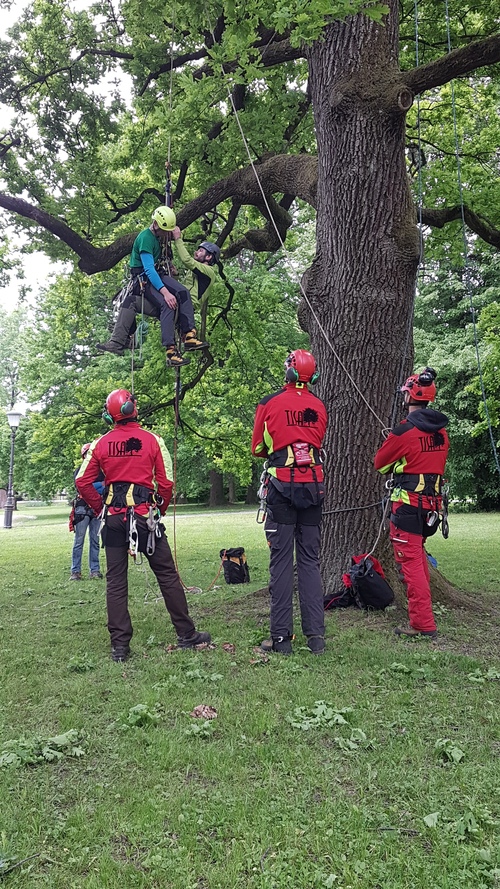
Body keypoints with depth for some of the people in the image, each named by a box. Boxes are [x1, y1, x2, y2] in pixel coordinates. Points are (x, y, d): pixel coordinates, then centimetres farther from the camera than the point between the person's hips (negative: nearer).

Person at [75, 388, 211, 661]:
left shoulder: (100, 444, 2)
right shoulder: (153, 440, -3)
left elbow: (83, 482, 1)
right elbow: (166, 483, -4)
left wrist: (102, 508, 11)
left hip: (113, 518, 2)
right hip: (145, 514, -2)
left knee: (115, 581, 8)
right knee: (167, 575, 7)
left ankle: (119, 645, 9)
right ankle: (186, 634, 14)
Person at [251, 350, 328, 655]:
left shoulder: (269, 404, -4)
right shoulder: (319, 406, 6)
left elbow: (258, 449, 6)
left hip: (282, 486, -3)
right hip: (314, 486, 3)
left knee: (281, 560, 1)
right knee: (310, 559, 8)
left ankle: (281, 637, 2)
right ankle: (316, 635, 7)